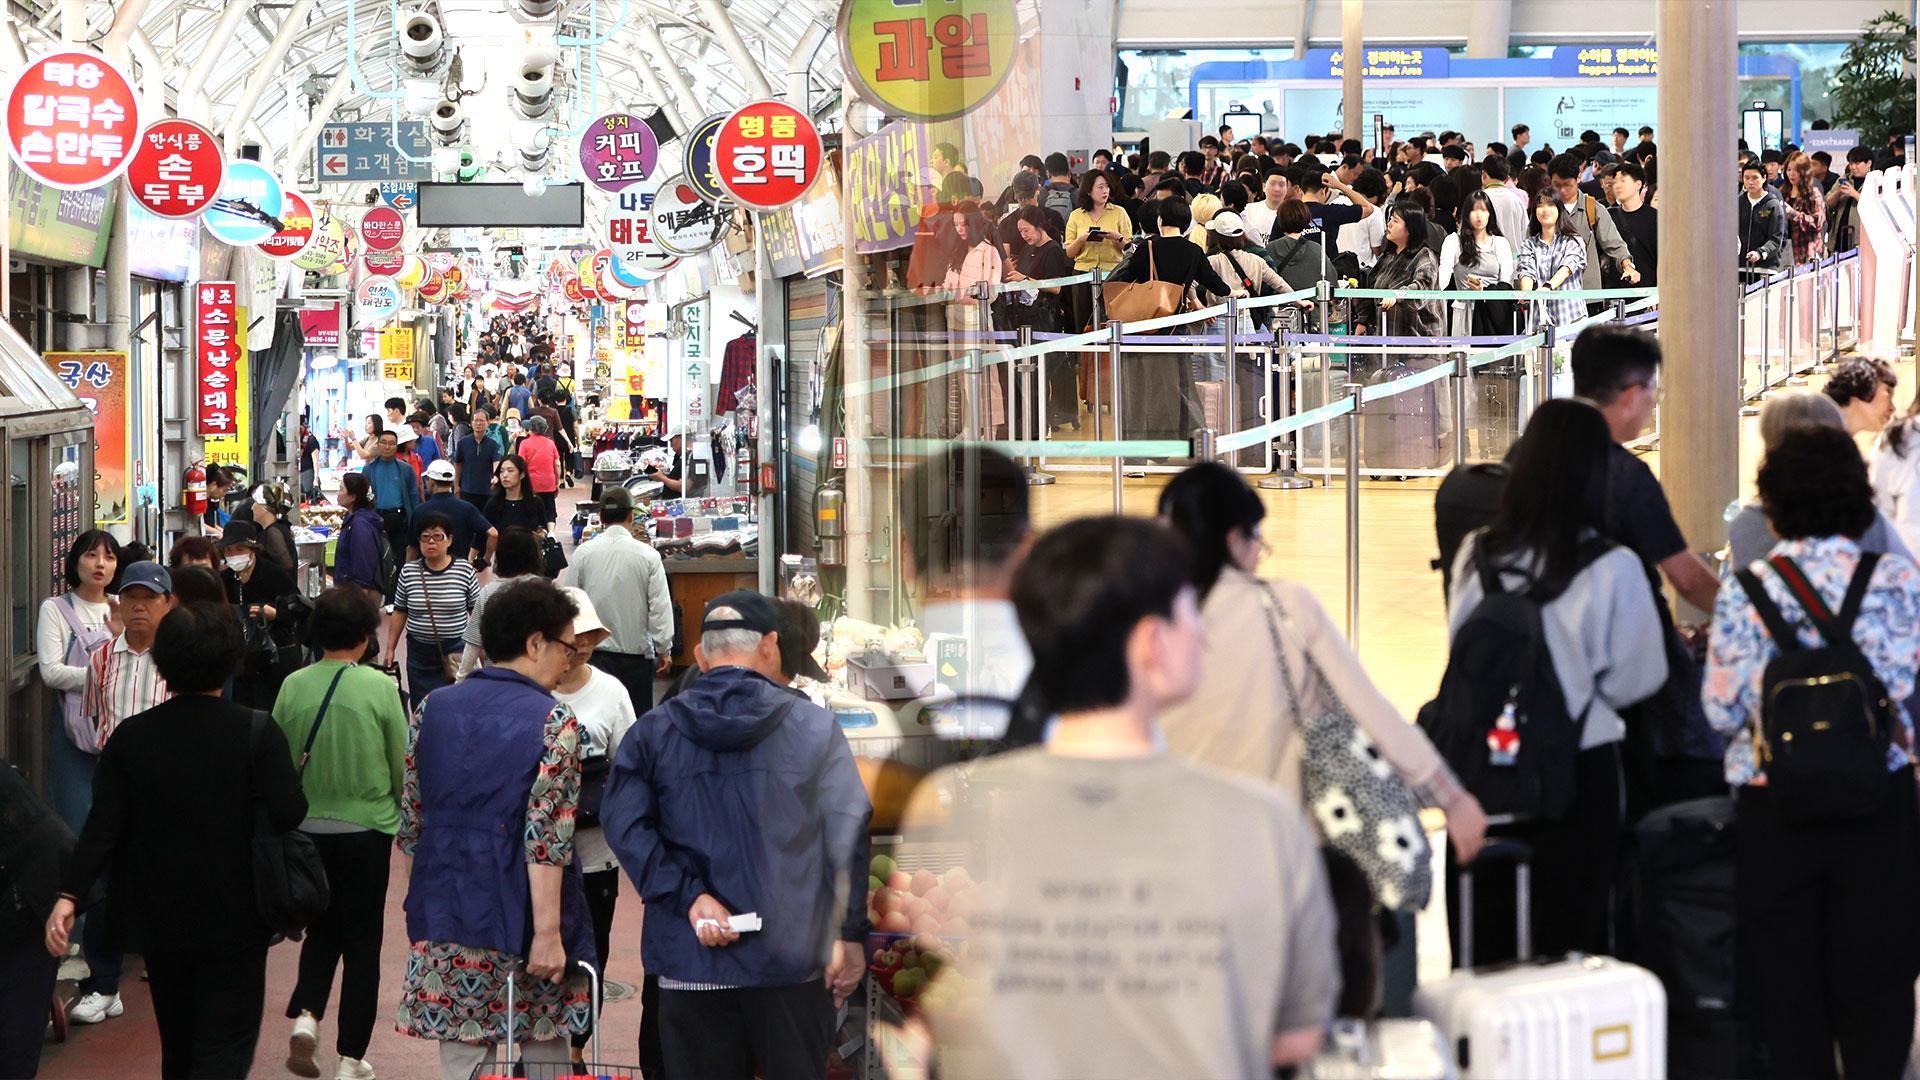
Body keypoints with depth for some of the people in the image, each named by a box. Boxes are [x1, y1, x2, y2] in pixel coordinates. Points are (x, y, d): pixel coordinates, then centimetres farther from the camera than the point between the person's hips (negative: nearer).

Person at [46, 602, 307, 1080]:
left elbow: (103, 825, -9)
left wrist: (68, 895, -8)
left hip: (159, 917, 4)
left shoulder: (130, 737, -5)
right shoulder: (256, 733, -14)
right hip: (234, 921, -4)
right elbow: (288, 814, -18)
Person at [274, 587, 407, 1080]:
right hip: (366, 830, -3)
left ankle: (304, 1016, -2)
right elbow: (401, 763, -4)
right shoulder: (379, 688, -12)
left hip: (307, 829, 3)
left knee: (321, 930, 21)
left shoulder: (293, 687, -6)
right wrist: (400, 811, 16)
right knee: (362, 942, 8)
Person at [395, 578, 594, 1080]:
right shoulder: (553, 722, -10)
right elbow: (546, 839, -17)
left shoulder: (433, 709, 6)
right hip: (522, 920, -4)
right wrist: (548, 931, -16)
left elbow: (410, 826, 10)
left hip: (444, 923, 4)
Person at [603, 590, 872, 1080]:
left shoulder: (652, 733, 4)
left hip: (692, 962, 1)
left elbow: (625, 825, -10)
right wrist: (851, 934, 3)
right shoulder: (814, 726, 0)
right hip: (794, 963, -1)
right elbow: (850, 834, -2)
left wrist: (691, 897, -12)